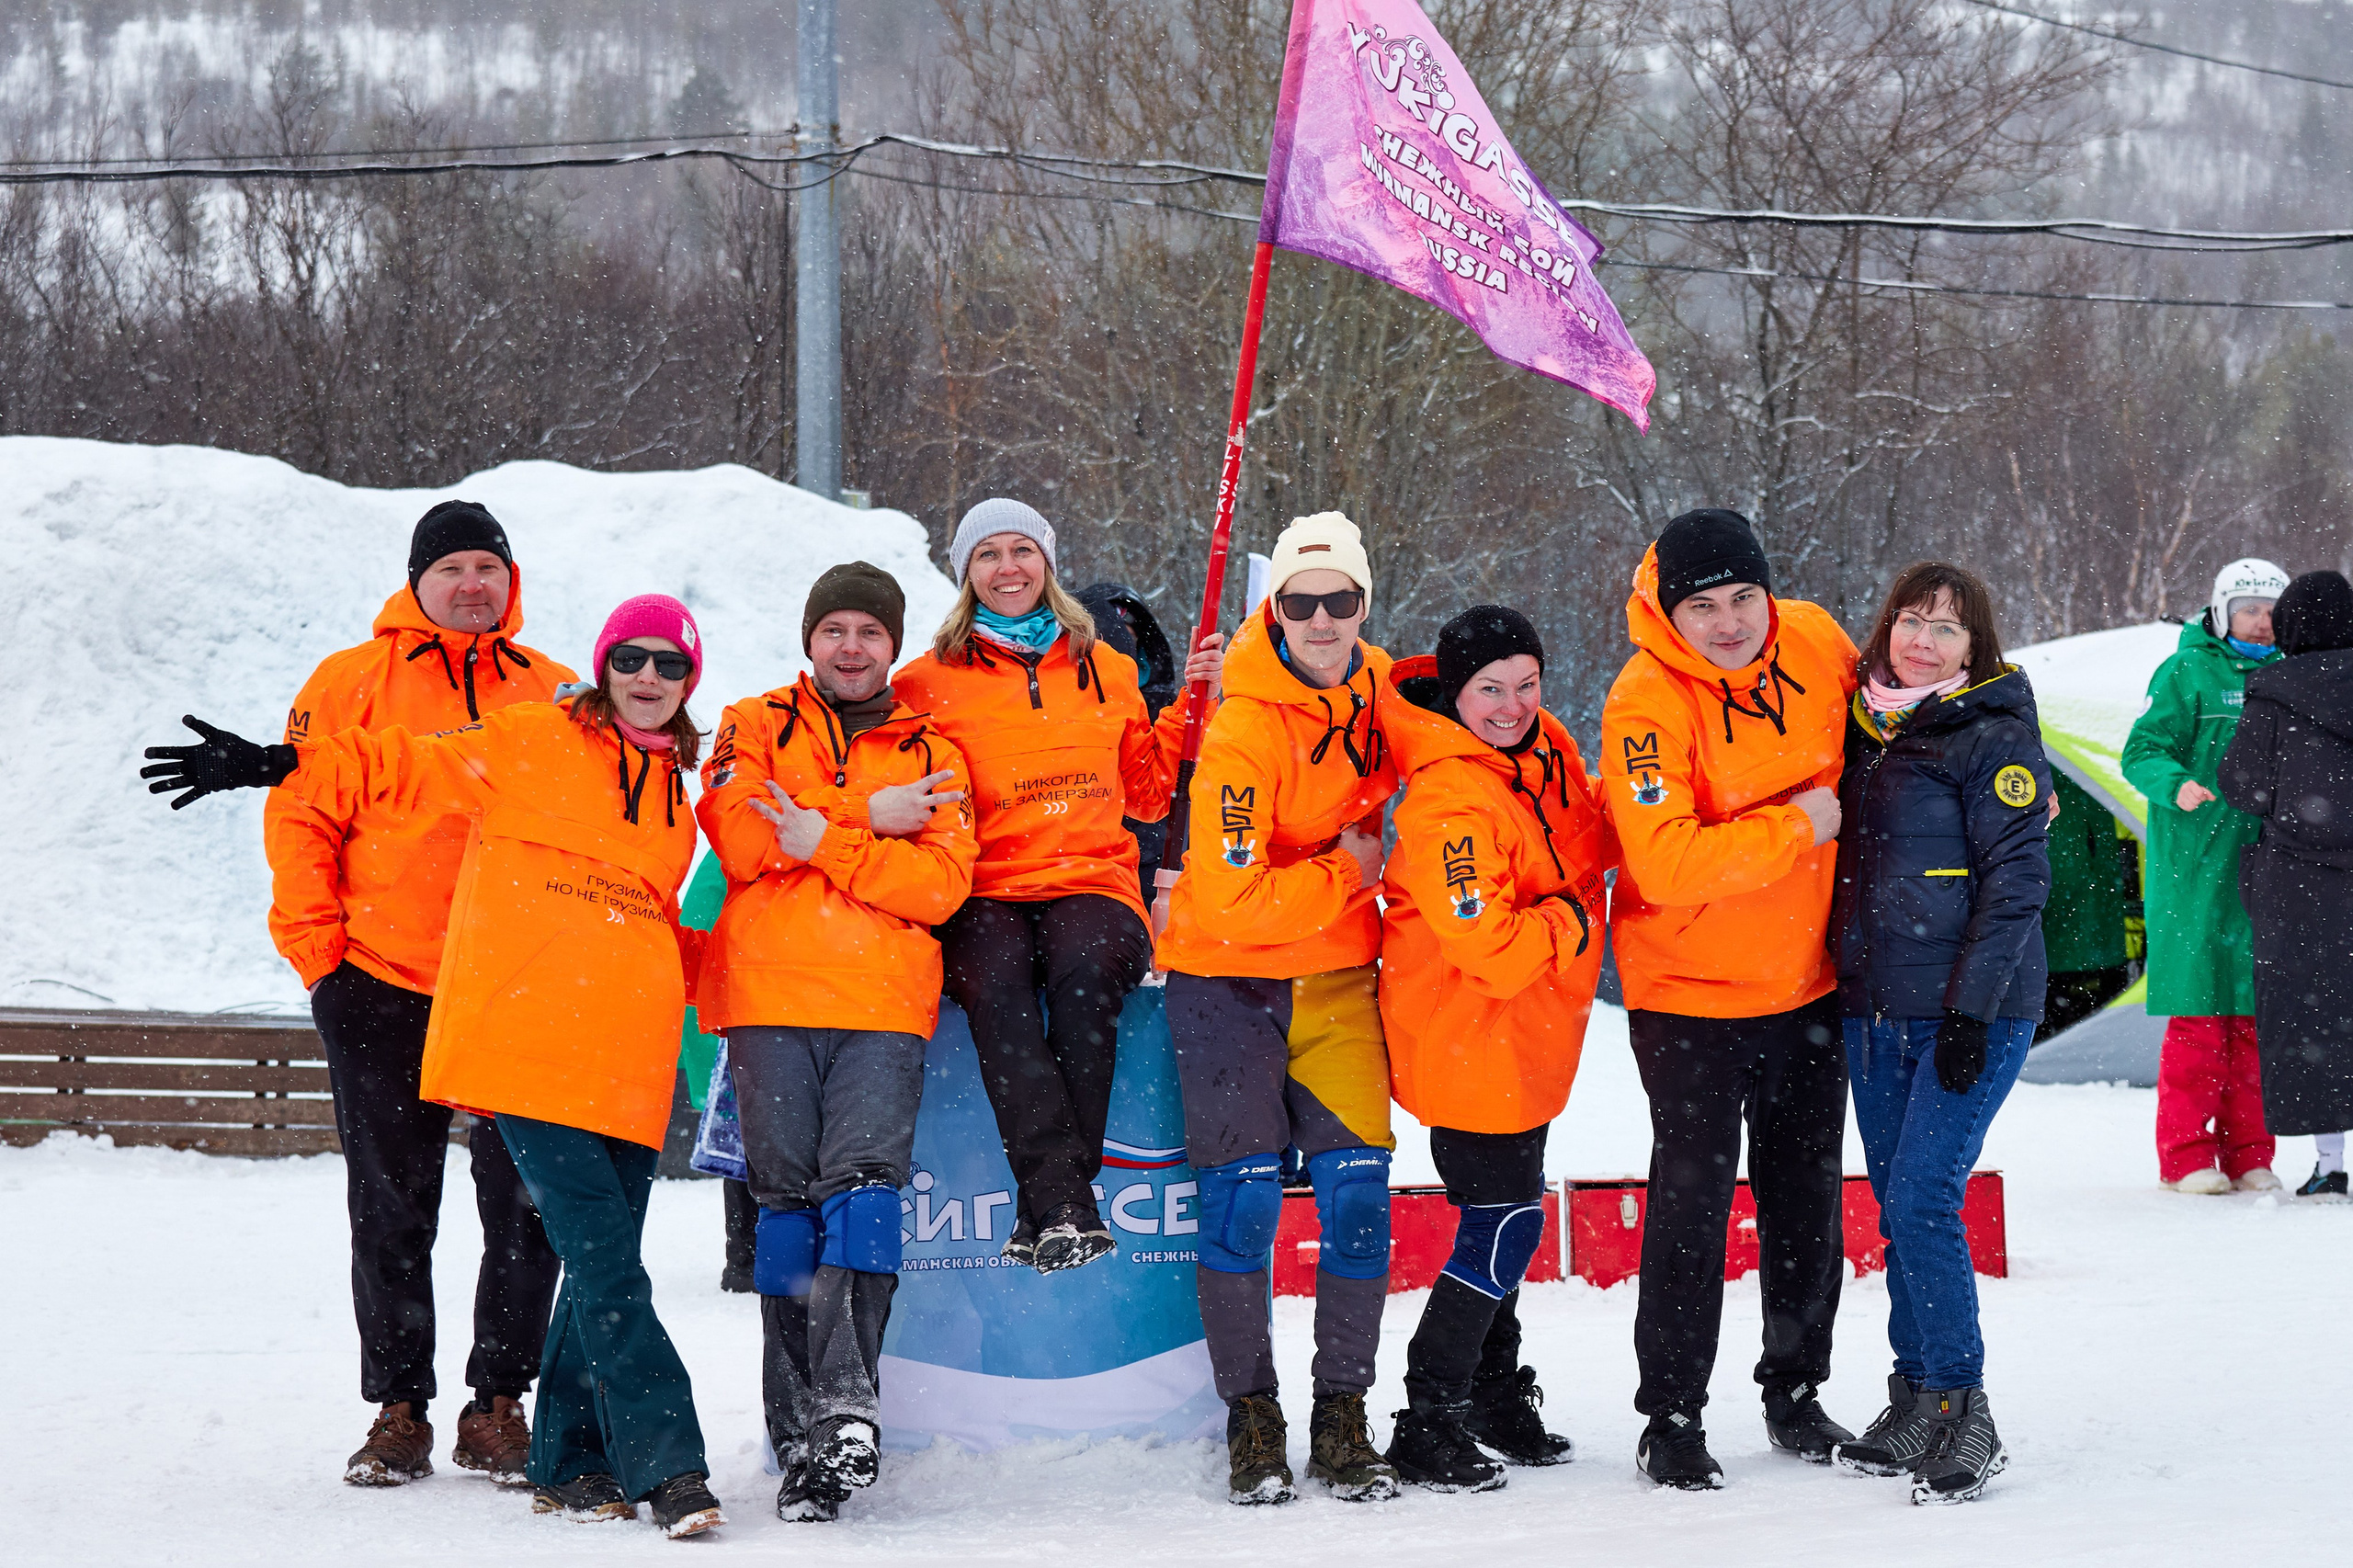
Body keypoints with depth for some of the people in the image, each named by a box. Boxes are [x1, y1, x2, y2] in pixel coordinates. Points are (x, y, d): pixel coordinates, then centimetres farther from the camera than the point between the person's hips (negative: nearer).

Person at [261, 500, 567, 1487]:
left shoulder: (555, 696, 10)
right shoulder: (352, 683, 4)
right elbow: (301, 816, 1)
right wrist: (318, 948, -6)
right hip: (382, 989, -1)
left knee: (526, 1206, -1)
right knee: (391, 1212, 4)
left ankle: (498, 1407, 10)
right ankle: (398, 1411, 12)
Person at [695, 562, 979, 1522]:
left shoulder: (930, 758, 17)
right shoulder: (756, 730, 15)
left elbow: (940, 883, 1)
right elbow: (741, 839, -4)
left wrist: (825, 840, -9)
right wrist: (869, 820, -4)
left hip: (885, 1008, 0)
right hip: (770, 997, 0)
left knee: (862, 1183, -16)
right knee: (787, 1199, -4)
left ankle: (843, 1406, -25)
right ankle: (799, 1427, -2)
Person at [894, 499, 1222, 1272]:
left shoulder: (1105, 670, 20)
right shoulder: (930, 682, 13)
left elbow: (1148, 792, 22)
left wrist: (1193, 707, 11)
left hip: (1092, 886, 1)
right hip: (982, 896, -1)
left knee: (1083, 968, -35)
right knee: (996, 978, -36)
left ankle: (1045, 1209, -34)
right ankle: (1065, 1208, -43)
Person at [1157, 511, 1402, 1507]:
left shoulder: (1376, 692, -1)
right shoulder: (1244, 732, -21)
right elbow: (1233, 897, -25)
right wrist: (1345, 875, -16)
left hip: (1337, 975, 5)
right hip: (1229, 976, -5)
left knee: (1355, 1183, -3)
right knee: (1244, 1190, -7)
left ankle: (1343, 1416, 5)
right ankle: (1251, 1419, 6)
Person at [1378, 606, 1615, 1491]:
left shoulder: (1545, 746, 0)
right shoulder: (1450, 801, -28)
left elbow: (1587, 841, 19)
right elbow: (1492, 948, -31)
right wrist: (1575, 918, -17)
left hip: (1527, 1035, 9)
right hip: (1466, 1041, -9)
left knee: (1503, 1213, 20)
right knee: (1504, 1220, -7)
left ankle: (1496, 1396, 35)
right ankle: (1427, 1430, 1)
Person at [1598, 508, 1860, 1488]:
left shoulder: (1813, 642, -6)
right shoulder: (1645, 706, -23)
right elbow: (1668, 863, -32)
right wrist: (1798, 827, -25)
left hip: (1809, 982, 5)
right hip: (1689, 992, -5)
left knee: (1807, 1195, 15)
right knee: (1692, 1202, -2)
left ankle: (1796, 1390, 30)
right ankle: (1671, 1417, 9)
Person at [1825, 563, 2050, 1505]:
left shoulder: (1994, 736, -9)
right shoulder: (1864, 728, 12)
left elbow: (2017, 878, -12)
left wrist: (1970, 1009, -17)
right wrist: (1841, 985, 15)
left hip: (1972, 1007, -7)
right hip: (1874, 1005, 7)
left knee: (1923, 1201, -13)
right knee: (1896, 1205, 10)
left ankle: (1965, 1421, -6)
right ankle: (1916, 1406, 18)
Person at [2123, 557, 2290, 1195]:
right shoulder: (2187, 672, -1)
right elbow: (2143, 751, -7)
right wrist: (2175, 784, -26)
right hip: (2196, 865, -5)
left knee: (2256, 1010, 5)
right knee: (2197, 1011, -5)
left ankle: (2248, 1154, 11)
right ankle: (2186, 1155, 0)